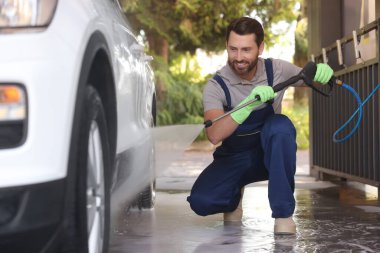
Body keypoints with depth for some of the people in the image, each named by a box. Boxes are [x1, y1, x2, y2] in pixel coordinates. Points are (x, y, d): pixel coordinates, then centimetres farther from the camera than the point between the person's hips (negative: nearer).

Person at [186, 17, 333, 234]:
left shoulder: (276, 69, -11)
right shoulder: (216, 86, -18)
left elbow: (312, 78, 7)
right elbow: (214, 135, -33)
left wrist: (322, 72, -19)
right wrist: (249, 104, -47)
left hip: (271, 155, 0)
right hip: (233, 158, 0)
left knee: (281, 125, -33)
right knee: (200, 201, -25)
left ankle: (284, 213, -24)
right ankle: (234, 195, 13)